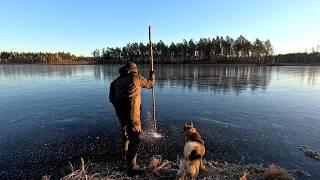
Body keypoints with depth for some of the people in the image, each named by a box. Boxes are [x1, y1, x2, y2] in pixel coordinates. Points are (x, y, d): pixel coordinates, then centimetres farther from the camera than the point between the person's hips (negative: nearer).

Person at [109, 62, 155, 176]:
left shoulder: (116, 81, 12)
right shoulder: (137, 78, 1)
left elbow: (111, 98, 12)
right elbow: (150, 84, 16)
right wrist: (152, 77, 36)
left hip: (120, 113, 6)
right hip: (132, 114, -6)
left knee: (126, 133, 27)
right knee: (135, 138, -3)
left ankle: (126, 155, 49)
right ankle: (132, 167, -5)